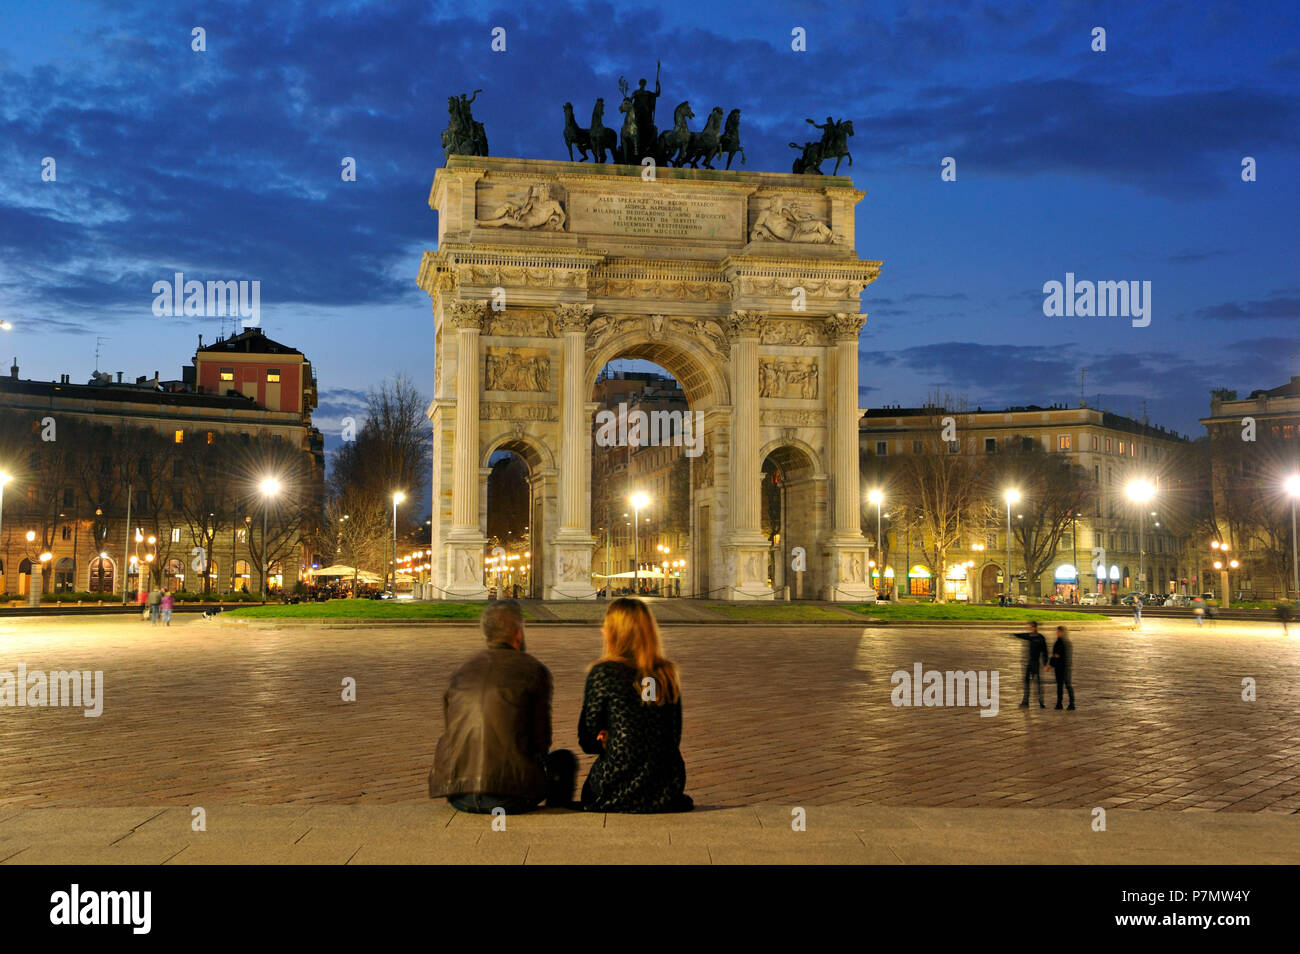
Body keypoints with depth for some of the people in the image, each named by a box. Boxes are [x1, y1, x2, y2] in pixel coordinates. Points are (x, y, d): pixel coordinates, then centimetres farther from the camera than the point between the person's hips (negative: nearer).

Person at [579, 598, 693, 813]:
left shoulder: (603, 673, -10)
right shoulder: (668, 673, 4)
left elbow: (587, 742, -3)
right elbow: (674, 738, 12)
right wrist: (615, 740, 9)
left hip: (619, 793, -4)